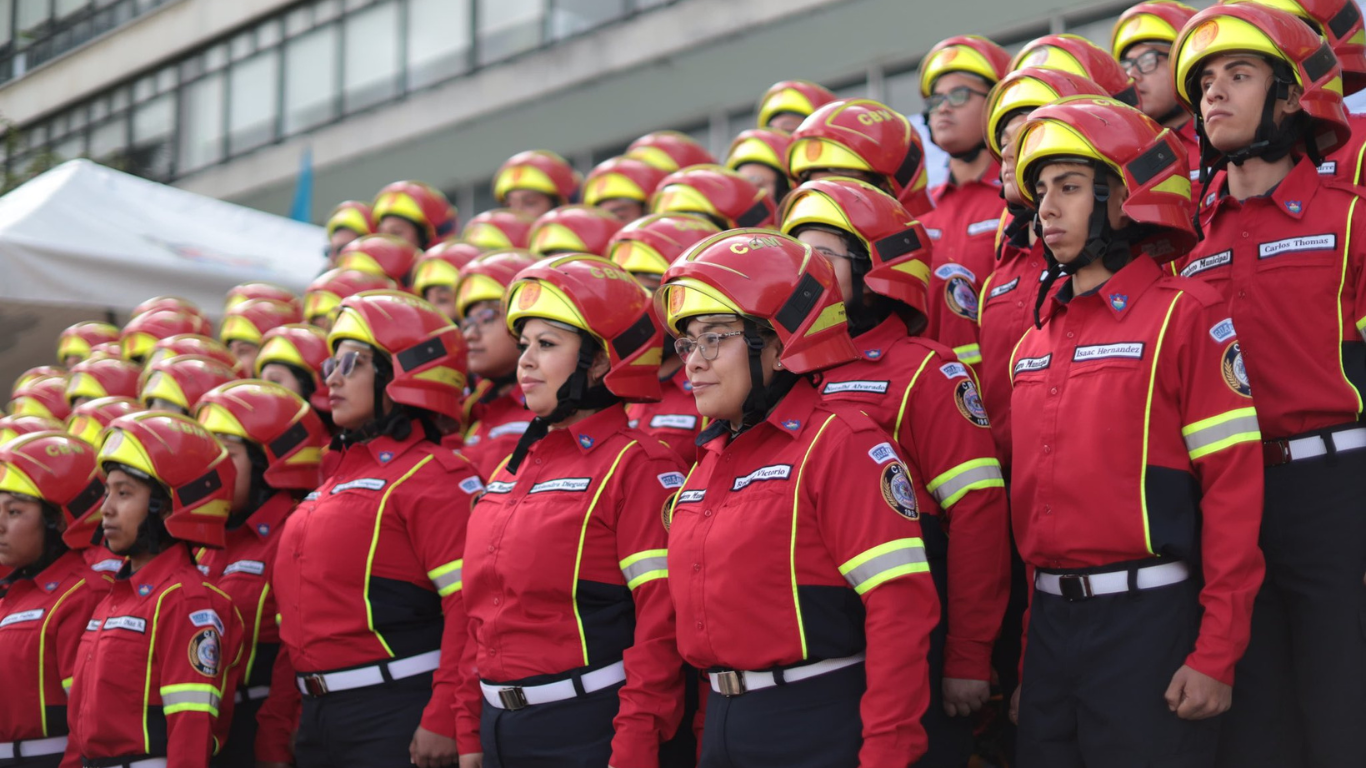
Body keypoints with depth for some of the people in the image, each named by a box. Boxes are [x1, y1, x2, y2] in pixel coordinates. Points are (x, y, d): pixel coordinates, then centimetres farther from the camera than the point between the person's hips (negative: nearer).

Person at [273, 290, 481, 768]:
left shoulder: (433, 476, -9)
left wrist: (443, 720, -22)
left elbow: (470, 604, -18)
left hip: (396, 718, -8)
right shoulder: (339, 475, 19)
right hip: (317, 719, 9)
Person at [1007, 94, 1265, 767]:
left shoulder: (1184, 315, -5)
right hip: (1051, 623, 6)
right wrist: (1026, 649, 15)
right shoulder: (1034, 343, 14)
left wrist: (1216, 655, -15)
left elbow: (1233, 487, -10)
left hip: (1150, 617, -6)